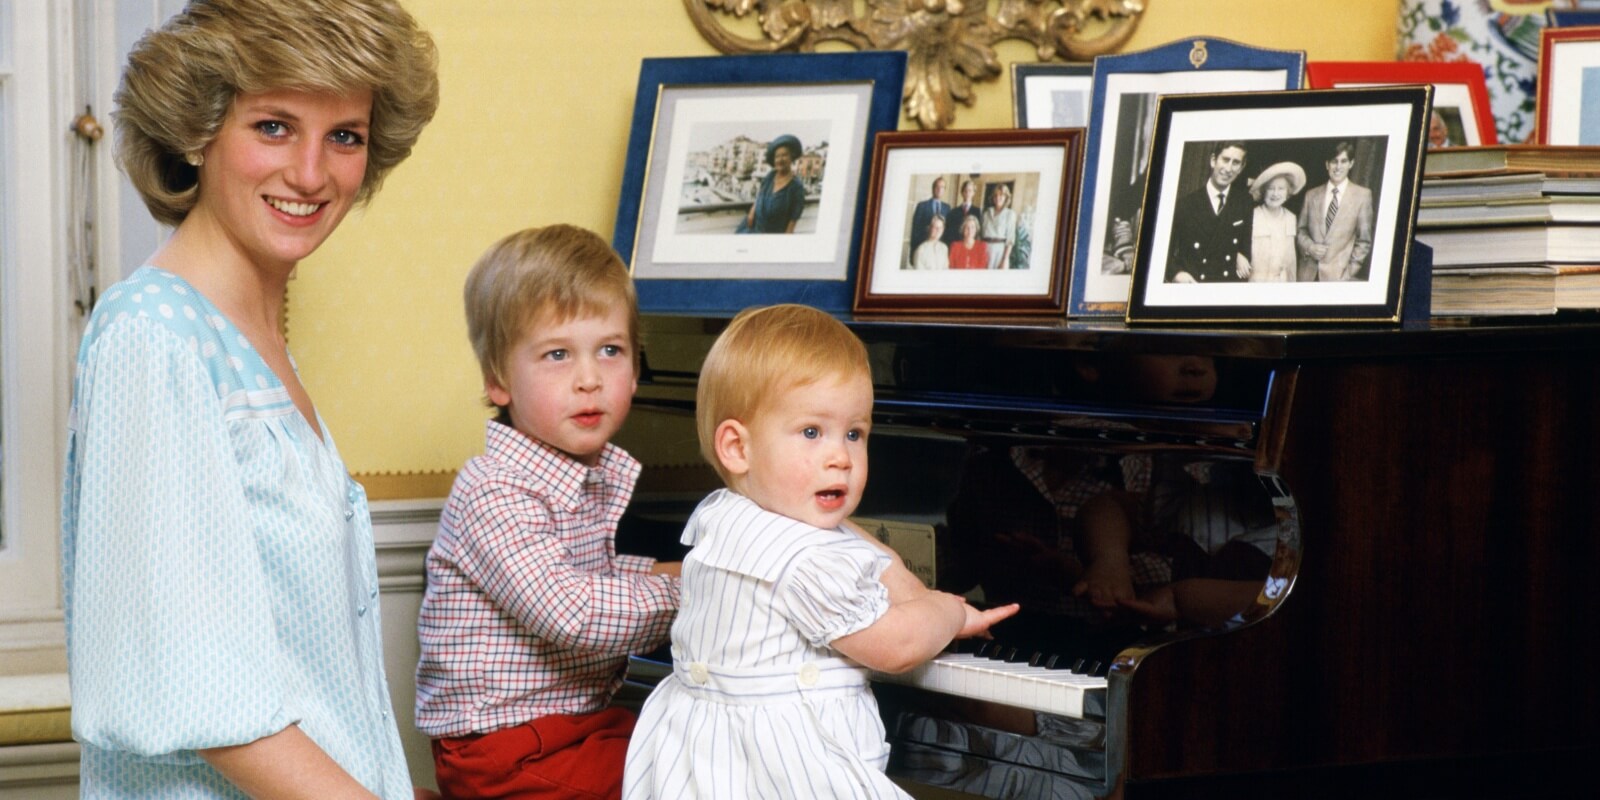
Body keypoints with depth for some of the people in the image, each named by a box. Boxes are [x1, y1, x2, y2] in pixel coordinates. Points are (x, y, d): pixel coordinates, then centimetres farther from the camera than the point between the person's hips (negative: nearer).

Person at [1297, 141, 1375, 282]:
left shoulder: (1362, 195, 5)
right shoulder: (1312, 195, 14)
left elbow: (1364, 240, 5)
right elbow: (1300, 230, 18)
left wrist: (1350, 272, -3)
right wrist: (1309, 247, -4)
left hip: (1340, 276, -3)